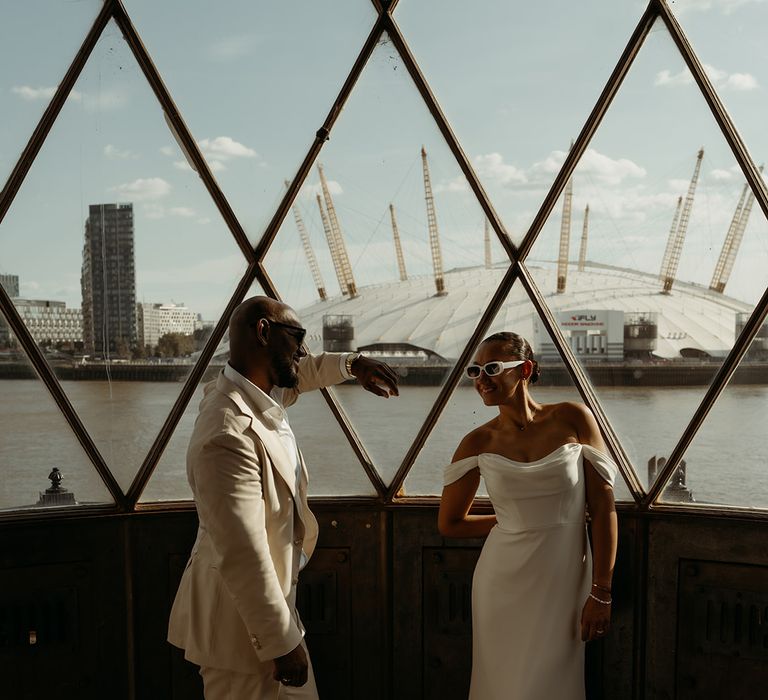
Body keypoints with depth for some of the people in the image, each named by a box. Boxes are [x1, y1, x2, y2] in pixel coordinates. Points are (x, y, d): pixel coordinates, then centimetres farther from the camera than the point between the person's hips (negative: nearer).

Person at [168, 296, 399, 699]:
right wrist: (282, 645, -22)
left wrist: (351, 364, 6)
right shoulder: (229, 434, -31)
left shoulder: (262, 393, -2)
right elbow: (243, 558, -30)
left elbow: (301, 372, 23)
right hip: (242, 620, -9)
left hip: (272, 599, 9)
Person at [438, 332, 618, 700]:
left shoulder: (574, 420, -7)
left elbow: (603, 507, -6)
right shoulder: (478, 443, -4)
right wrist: (508, 522, 4)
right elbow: (449, 524, 6)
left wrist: (601, 593, -7)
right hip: (503, 586, 1)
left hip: (563, 585, -1)